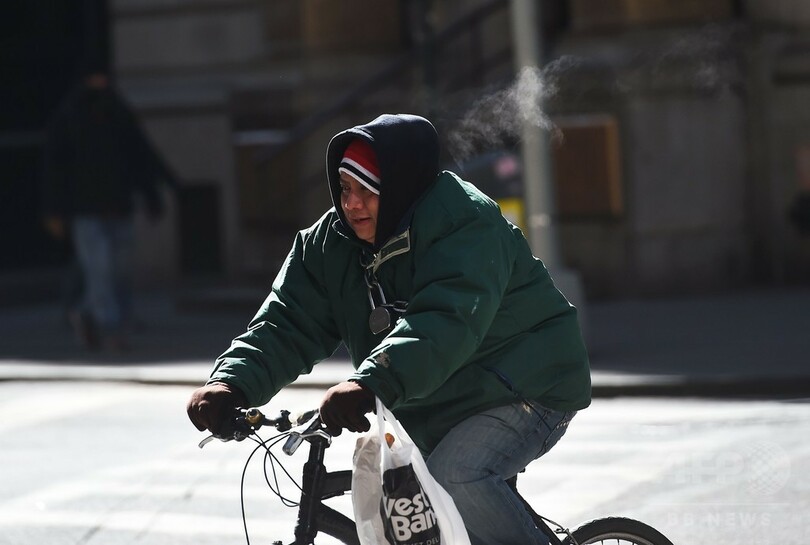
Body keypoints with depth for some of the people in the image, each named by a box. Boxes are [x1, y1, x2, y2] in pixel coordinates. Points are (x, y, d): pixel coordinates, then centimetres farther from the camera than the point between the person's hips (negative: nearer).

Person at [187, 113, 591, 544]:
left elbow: (446, 321, -40)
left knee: (455, 477, -31)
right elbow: (287, 325, -8)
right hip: (435, 408, 8)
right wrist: (231, 384, -28)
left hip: (527, 390, -8)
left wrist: (370, 384, -54)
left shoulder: (467, 225, -23)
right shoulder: (331, 243, -1)